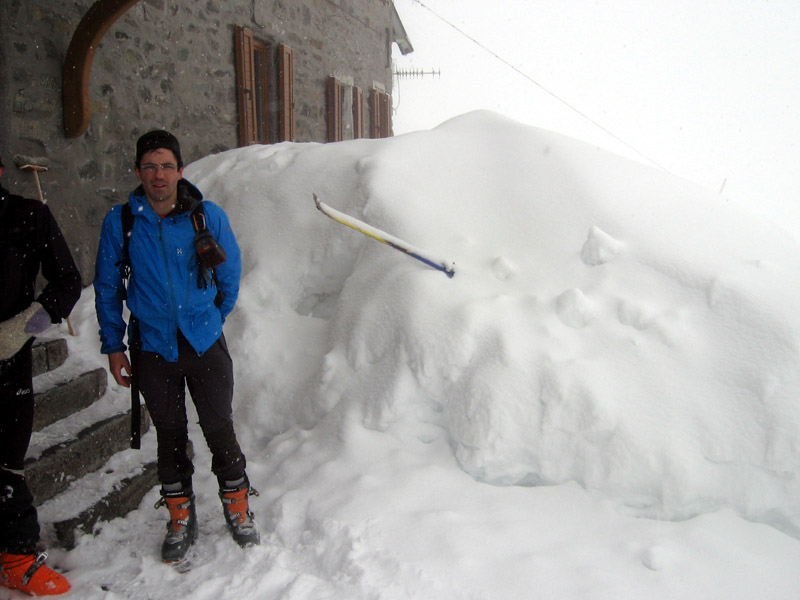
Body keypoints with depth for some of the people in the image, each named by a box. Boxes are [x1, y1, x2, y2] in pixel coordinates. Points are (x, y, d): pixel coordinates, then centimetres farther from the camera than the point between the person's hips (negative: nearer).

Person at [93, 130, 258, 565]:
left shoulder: (209, 216, -6)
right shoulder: (120, 222, -4)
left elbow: (230, 276, 8)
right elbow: (107, 287, 6)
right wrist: (113, 346, 5)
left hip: (205, 344, 0)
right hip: (152, 346, 1)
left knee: (219, 428, 5)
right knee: (170, 434, 12)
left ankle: (237, 510, 27)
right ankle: (181, 520, 30)